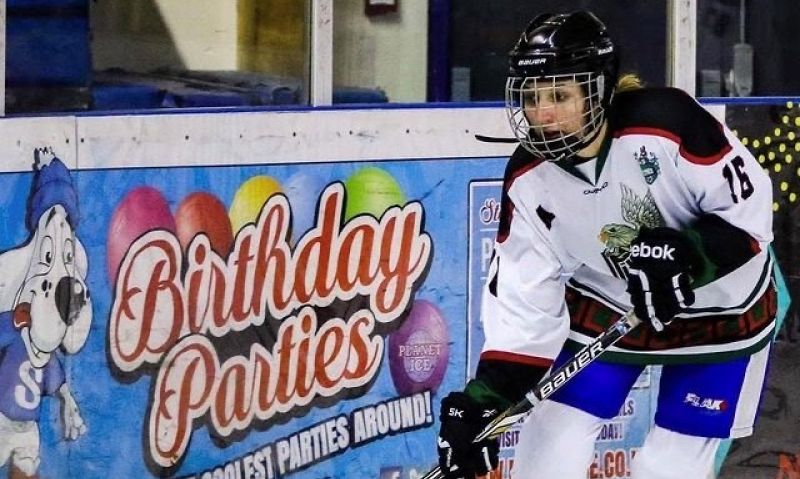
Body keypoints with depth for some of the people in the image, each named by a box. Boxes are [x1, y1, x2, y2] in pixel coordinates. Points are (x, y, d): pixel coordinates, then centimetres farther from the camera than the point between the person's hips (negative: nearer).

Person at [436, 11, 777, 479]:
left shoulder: (666, 124, -29)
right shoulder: (528, 182, -15)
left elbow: (749, 210, -22)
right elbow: (522, 301, -11)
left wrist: (683, 257, -37)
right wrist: (485, 400, -20)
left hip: (721, 312, -4)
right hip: (606, 312, 4)